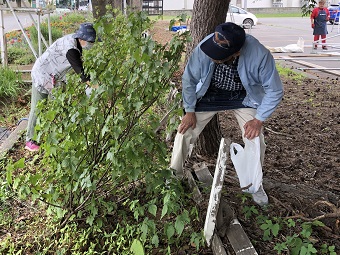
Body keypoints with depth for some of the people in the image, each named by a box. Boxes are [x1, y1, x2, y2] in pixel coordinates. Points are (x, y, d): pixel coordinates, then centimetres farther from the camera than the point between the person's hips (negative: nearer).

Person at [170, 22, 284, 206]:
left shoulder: (260, 55, -35)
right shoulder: (203, 49, -32)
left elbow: (274, 90, -19)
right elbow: (189, 79, -13)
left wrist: (259, 120, -20)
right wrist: (189, 111, -10)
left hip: (243, 97, 0)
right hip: (210, 94, 1)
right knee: (184, 132, -8)